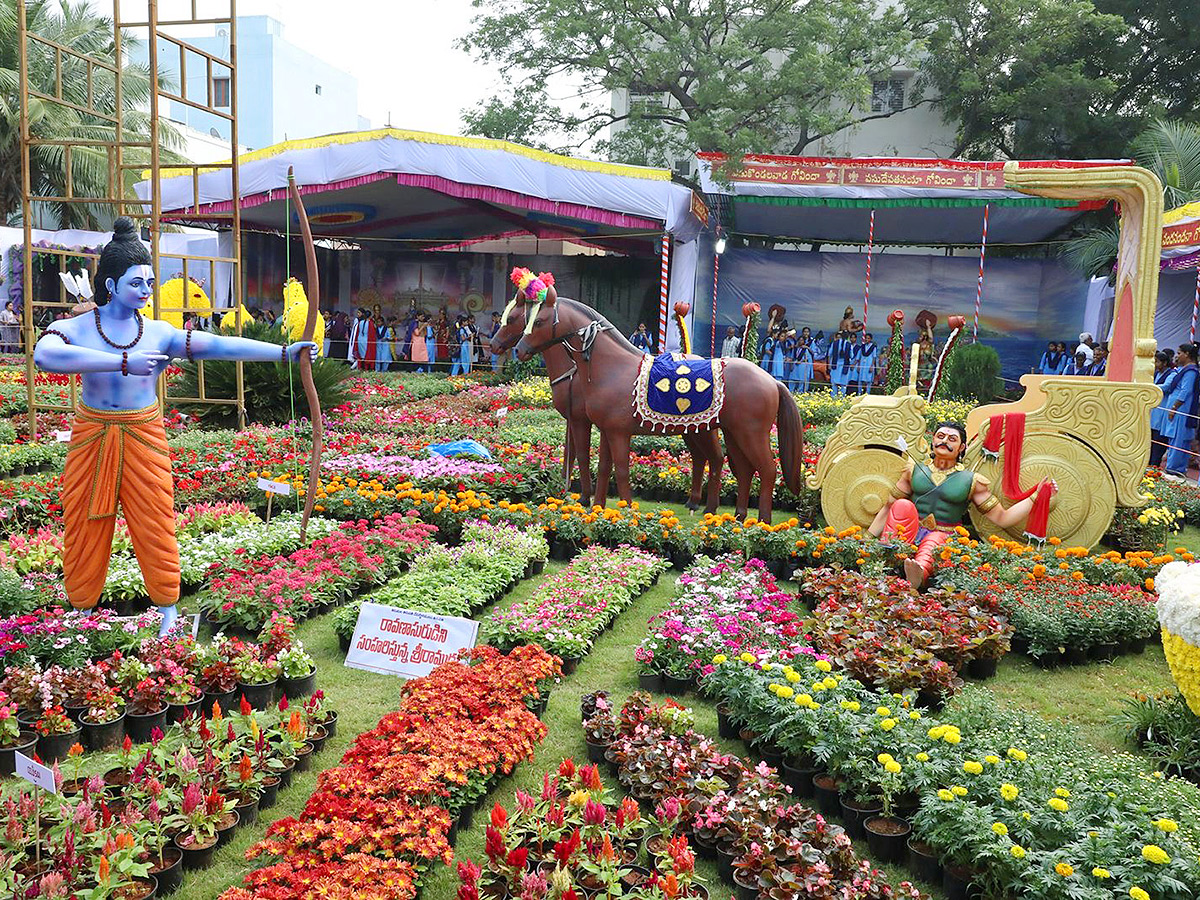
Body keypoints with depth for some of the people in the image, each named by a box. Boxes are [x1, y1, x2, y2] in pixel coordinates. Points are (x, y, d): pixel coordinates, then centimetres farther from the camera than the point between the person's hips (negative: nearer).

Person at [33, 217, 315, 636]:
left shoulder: (159, 333, -3)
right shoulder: (74, 329, -7)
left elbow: (219, 345, -14)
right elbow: (44, 356, -30)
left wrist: (284, 352, -25)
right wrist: (124, 362, -37)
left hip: (144, 440, 0)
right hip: (91, 439, 0)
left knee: (156, 530, 4)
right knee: (85, 530, 11)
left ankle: (168, 614, 22)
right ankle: (82, 612, 32)